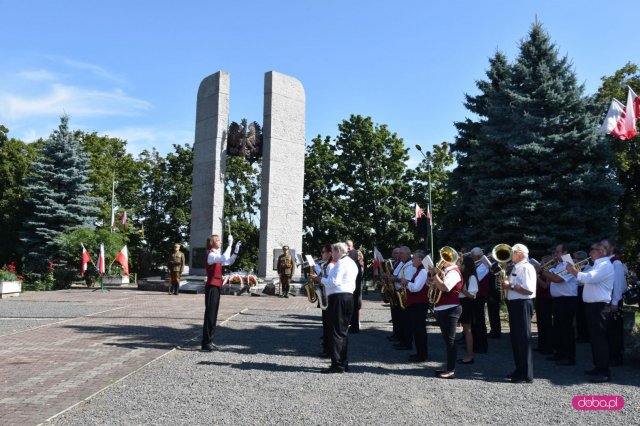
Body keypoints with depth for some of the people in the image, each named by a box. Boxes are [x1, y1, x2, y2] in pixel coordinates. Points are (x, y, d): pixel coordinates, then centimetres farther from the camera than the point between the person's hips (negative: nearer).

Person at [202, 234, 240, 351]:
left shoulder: (217, 256, 17)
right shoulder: (211, 255, -13)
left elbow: (229, 262, 21)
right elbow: (224, 258, -31)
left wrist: (236, 250, 11)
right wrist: (229, 244, -26)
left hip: (216, 287, 10)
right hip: (212, 287, -10)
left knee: (213, 315, 11)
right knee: (209, 314, -8)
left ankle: (209, 341, 17)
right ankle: (206, 343, -4)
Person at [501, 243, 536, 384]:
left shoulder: (527, 268, -13)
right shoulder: (516, 268, 17)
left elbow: (529, 290, -24)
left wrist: (510, 286, -19)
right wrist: (506, 283, 9)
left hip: (522, 305, -10)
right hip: (514, 304, 10)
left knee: (523, 340, -5)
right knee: (515, 339, 17)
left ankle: (527, 374, 3)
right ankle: (519, 370, 28)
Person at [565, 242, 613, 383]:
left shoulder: (605, 265, -12)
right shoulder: (597, 265, 19)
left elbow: (590, 278, -27)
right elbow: (583, 280, 22)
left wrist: (574, 271, -17)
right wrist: (574, 272, 8)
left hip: (599, 306, -10)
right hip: (591, 305, 10)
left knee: (600, 338, -8)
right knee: (594, 338, 15)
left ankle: (605, 372, -4)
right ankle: (598, 367, 24)